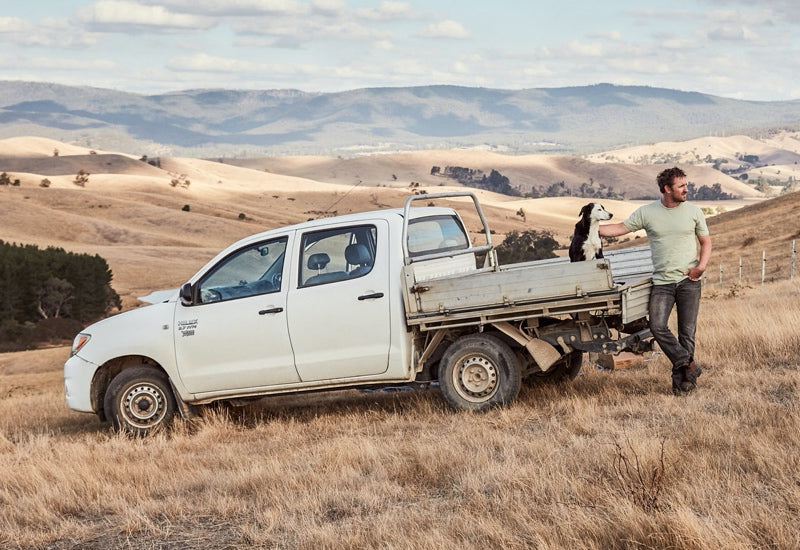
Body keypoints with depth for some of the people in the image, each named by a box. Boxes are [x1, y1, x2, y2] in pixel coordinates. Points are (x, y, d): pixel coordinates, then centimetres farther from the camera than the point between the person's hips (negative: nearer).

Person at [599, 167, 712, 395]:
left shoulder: (693, 212, 4)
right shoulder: (646, 212, 1)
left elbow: (706, 241, 12)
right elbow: (620, 228, 4)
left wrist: (702, 265, -5)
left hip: (689, 281, 0)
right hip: (662, 282, 0)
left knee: (687, 330, 0)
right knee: (657, 326, -15)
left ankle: (682, 377, 9)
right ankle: (688, 365, -3)